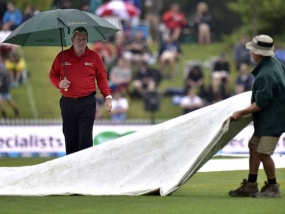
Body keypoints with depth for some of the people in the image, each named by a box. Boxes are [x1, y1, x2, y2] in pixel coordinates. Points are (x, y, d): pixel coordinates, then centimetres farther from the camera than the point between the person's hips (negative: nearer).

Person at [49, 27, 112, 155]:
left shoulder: (94, 57, 4)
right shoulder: (62, 57, 6)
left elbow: (102, 78, 6)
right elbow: (53, 75, 14)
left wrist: (107, 96, -3)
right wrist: (59, 83, -8)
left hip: (87, 102, -2)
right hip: (67, 102, 2)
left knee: (85, 137, -8)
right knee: (70, 137, 5)